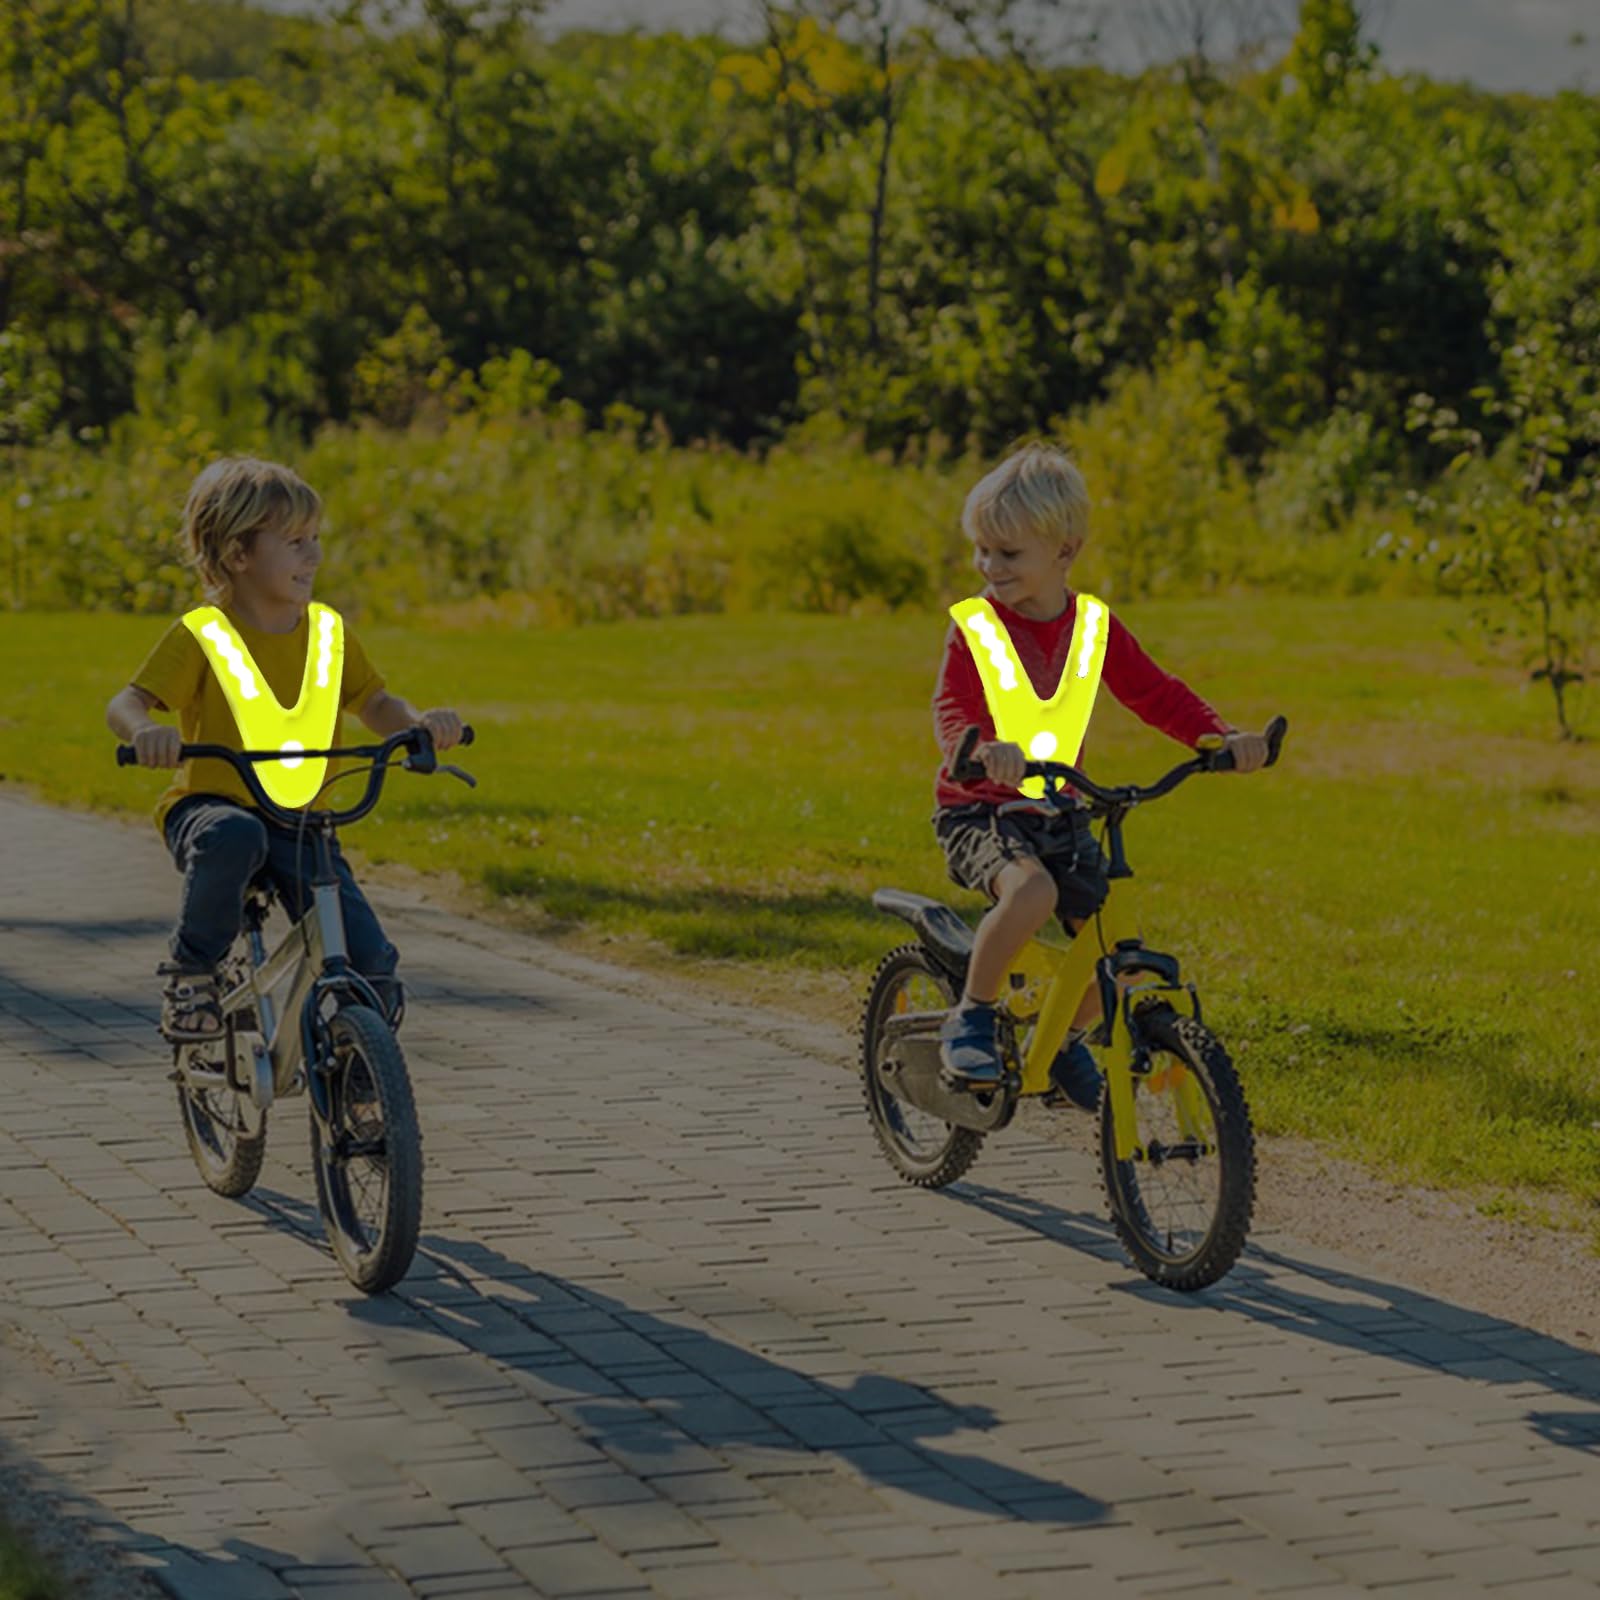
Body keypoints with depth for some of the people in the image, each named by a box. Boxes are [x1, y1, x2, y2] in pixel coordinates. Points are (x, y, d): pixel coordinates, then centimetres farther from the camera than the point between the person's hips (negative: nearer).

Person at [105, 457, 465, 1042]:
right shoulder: (202, 636, -8)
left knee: (373, 963, -14)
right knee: (232, 838, -42)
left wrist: (421, 722, -11)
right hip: (209, 806, -4)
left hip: (300, 823, 4)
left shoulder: (328, 632, 7)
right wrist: (144, 731, -38)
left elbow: (375, 704, 12)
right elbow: (125, 703, -13)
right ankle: (190, 969, -17)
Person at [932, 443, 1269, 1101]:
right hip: (977, 810, -4)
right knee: (1030, 890, -36)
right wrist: (980, 748, -44)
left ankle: (1065, 1036, 25)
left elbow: (1153, 693, 8)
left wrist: (1222, 737, -8)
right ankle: (971, 1016, -15)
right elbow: (951, 707, -21)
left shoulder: (1094, 625, 3)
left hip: (1058, 814, 4)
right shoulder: (975, 627, -9)